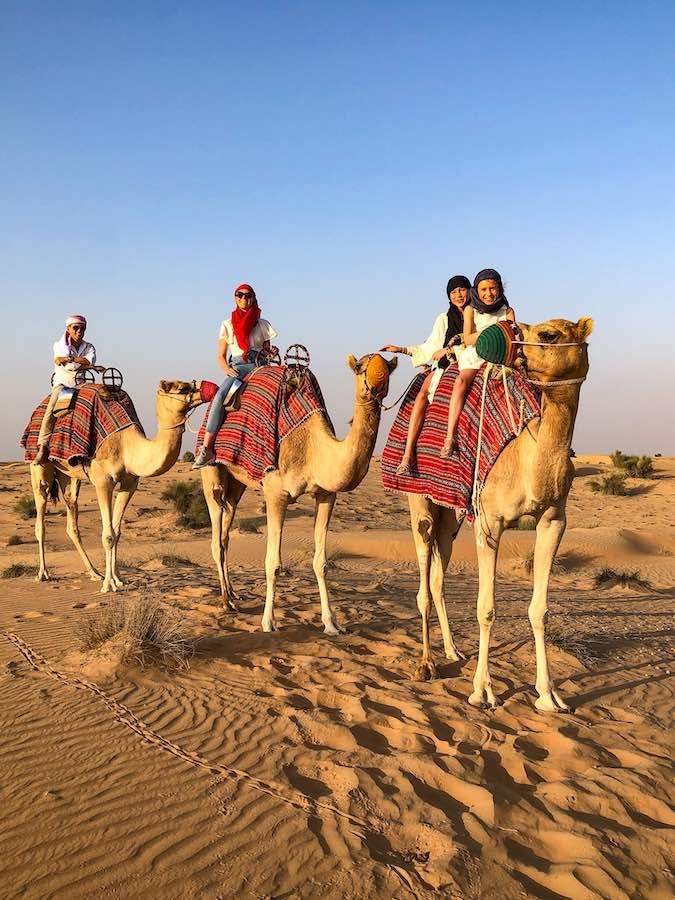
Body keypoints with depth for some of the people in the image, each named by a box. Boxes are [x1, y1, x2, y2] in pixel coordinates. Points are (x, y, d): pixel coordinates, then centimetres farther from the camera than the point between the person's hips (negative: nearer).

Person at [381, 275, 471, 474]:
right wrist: (401, 349, 15)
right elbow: (429, 348, 21)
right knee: (423, 394, -27)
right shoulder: (444, 319, 20)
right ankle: (408, 454, -36)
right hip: (444, 366, 2)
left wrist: (449, 350, -7)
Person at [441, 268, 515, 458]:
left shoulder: (507, 311, 15)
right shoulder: (470, 310, 11)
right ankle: (450, 437, -41)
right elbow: (468, 339, 1)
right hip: (473, 356, -2)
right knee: (461, 381, -33)